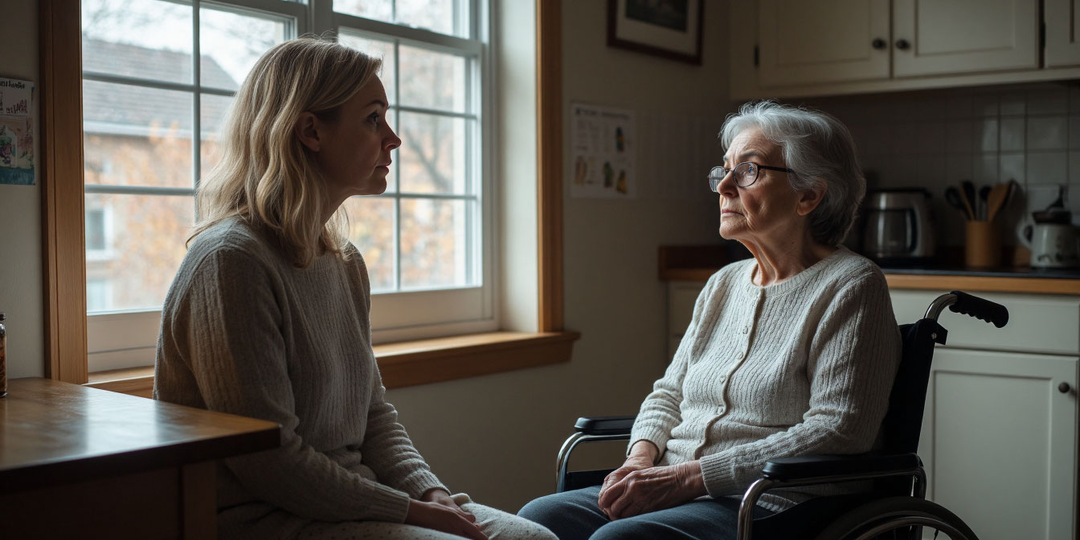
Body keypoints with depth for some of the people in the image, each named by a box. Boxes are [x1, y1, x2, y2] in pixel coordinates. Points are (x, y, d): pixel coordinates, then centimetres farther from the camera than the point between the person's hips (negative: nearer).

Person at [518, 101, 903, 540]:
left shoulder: (850, 286, -6)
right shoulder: (724, 285, 17)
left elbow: (838, 433, -15)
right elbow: (668, 394, 21)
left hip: (773, 504, -6)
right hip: (678, 496, 7)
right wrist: (640, 461, -3)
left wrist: (688, 476, -18)